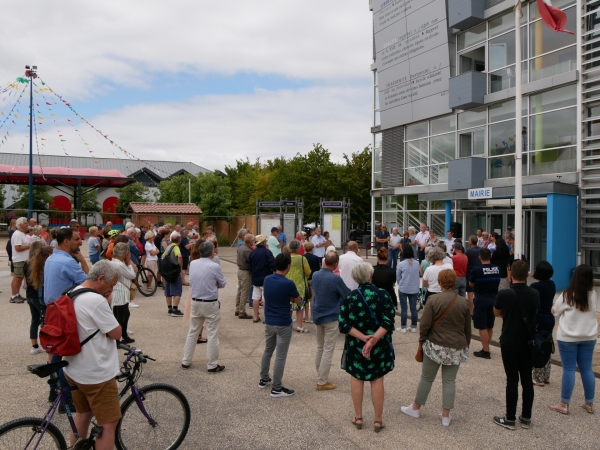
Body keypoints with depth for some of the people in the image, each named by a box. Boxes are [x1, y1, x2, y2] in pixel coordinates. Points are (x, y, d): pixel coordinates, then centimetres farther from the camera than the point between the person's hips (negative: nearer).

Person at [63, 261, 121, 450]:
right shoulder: (97, 301, -25)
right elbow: (116, 333, -16)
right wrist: (108, 305, -10)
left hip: (74, 370, 10)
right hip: (96, 374, -10)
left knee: (83, 414, 26)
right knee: (109, 423, 3)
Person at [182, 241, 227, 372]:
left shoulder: (192, 263, -1)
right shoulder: (214, 267, -17)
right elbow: (222, 284, -5)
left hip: (195, 302, 5)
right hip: (211, 304, -5)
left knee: (192, 332, 17)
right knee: (213, 335, 4)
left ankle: (186, 361, 25)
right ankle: (212, 365, 10)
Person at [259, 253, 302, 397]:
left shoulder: (267, 280, -2)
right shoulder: (288, 283, -20)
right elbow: (298, 301, -3)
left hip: (268, 322, 7)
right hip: (283, 324, -6)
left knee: (267, 351, 22)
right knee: (280, 356, 2)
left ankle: (263, 379, 34)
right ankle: (276, 388, 9)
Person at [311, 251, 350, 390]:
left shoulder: (315, 275, -3)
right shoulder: (335, 279, -22)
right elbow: (348, 295, -9)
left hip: (317, 316, 7)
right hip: (331, 318, -7)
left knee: (320, 348, 18)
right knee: (328, 351, 1)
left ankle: (320, 377, 29)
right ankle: (322, 382, 5)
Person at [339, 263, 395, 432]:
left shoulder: (348, 297, -7)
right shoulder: (383, 294, -10)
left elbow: (344, 325, -12)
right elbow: (388, 322, -18)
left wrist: (363, 337, -16)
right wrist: (373, 339, -21)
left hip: (355, 345, 0)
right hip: (379, 346, 0)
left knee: (356, 379, 15)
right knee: (377, 381, 11)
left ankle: (358, 417, 24)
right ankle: (378, 420, 20)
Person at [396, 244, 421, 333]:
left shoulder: (401, 264, -14)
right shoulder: (417, 263, -6)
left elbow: (398, 277, -1)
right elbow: (418, 275, 8)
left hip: (403, 289, -3)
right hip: (414, 289, 3)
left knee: (404, 308, 5)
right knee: (413, 308, 10)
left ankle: (403, 327, 11)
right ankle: (413, 327, 18)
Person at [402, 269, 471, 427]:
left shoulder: (434, 299, -12)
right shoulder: (464, 302, -2)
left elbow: (425, 324, -12)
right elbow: (468, 328, 6)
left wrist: (422, 339, 3)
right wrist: (466, 345, 18)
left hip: (435, 345, -2)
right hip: (456, 348, 2)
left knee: (427, 378, 11)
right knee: (449, 380, 11)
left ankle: (415, 408, 26)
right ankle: (446, 416, 17)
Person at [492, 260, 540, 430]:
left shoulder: (504, 294, -16)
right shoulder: (535, 294, -5)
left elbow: (496, 313, 1)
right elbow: (535, 313, 12)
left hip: (509, 343, -4)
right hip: (528, 342, 4)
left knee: (512, 379, 3)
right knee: (527, 379, 11)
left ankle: (510, 419, 11)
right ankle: (526, 417, 22)